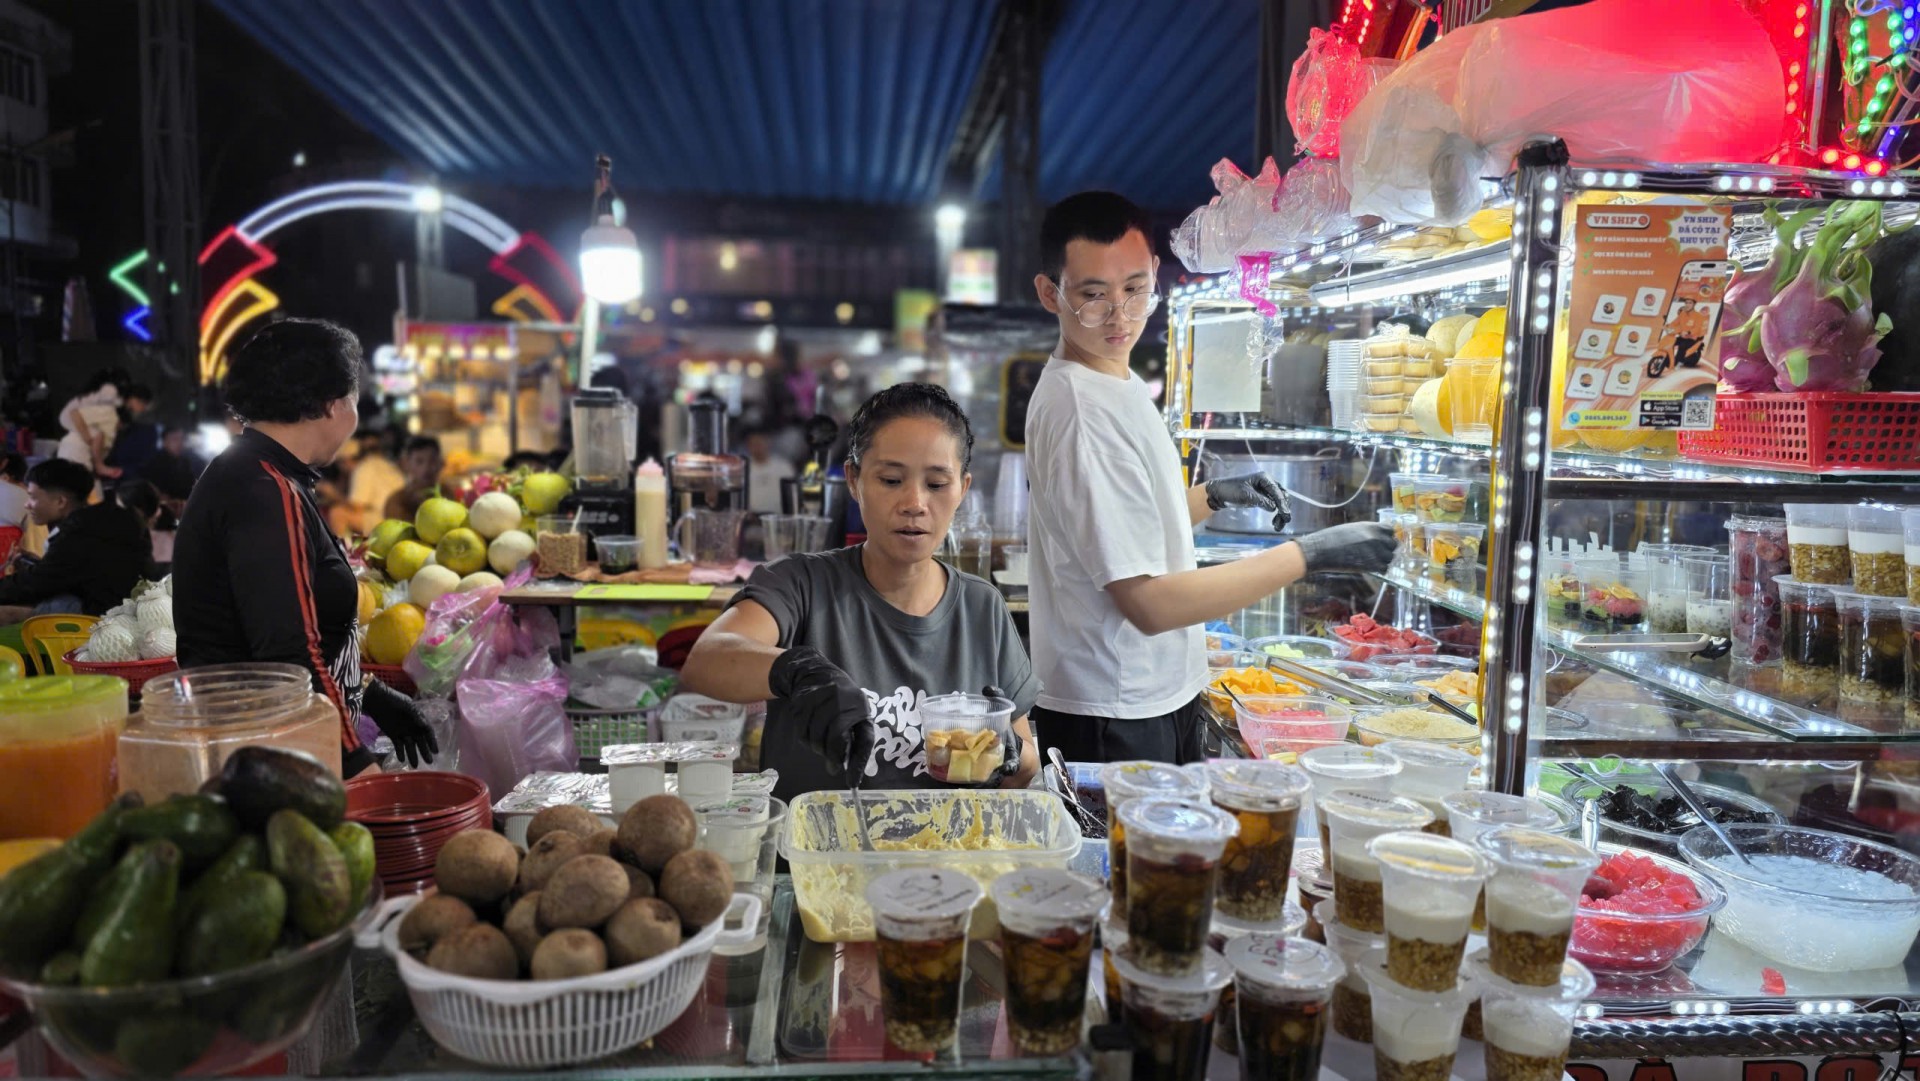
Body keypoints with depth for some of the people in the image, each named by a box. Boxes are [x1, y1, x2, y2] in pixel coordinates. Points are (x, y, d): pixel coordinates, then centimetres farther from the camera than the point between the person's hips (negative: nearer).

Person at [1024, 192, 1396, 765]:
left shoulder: (1116, 382, 8)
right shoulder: (1080, 412, -23)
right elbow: (1150, 603, -25)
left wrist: (1213, 496, 7)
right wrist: (1312, 554, -23)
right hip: (1112, 721, -9)